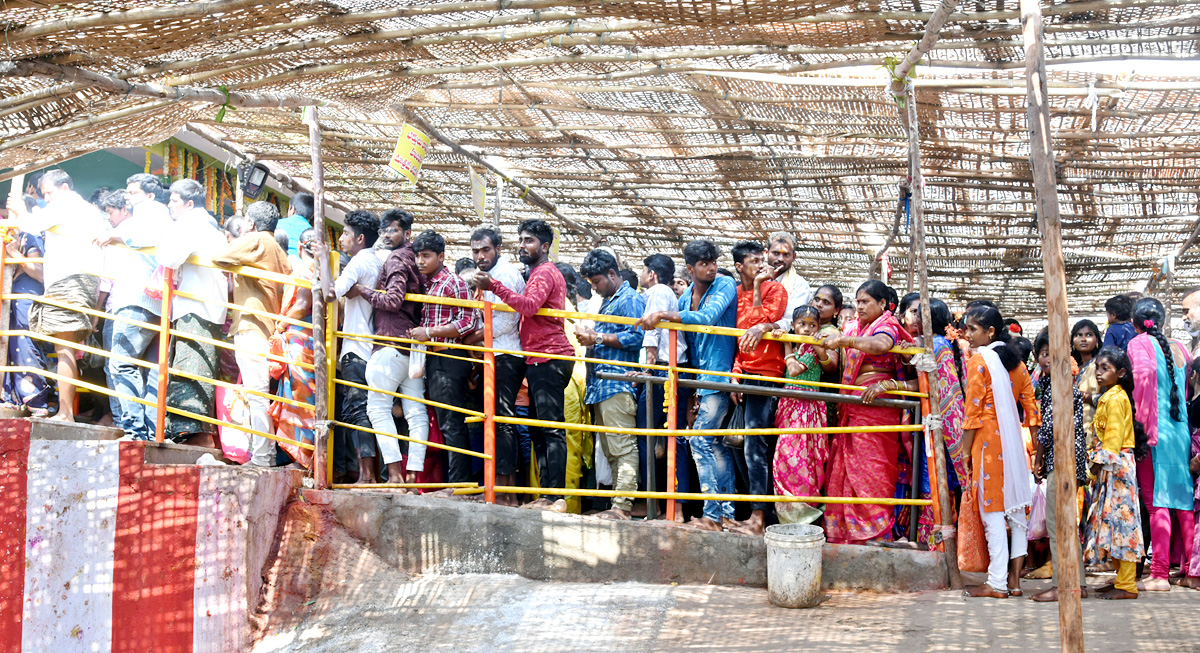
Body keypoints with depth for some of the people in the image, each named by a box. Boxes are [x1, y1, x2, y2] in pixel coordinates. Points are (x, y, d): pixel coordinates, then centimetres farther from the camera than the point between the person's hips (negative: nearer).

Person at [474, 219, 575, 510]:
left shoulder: (544, 273, -7)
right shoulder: (542, 273, 27)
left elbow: (529, 305, -24)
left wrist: (494, 287, -27)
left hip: (547, 357, -11)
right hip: (540, 358, 11)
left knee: (551, 428, -13)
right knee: (538, 428, 10)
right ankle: (547, 494, 11)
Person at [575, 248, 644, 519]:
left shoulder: (631, 299, -5)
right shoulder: (608, 302, 26)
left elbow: (636, 337, -17)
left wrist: (597, 338, -11)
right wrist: (590, 337, 15)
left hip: (618, 384, -10)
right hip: (601, 385, 10)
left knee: (623, 447, -11)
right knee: (610, 450, 9)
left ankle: (622, 506, -13)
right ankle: (618, 504, 11)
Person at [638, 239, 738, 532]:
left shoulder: (725, 286, -8)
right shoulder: (684, 299, 13)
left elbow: (708, 317, -25)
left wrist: (663, 315, -30)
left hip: (720, 374, -8)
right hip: (702, 377, 8)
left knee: (701, 440, -11)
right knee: (717, 445, 8)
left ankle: (713, 514, -8)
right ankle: (727, 512, 13)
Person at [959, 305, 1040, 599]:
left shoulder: (978, 361, -8)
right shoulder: (1016, 361, 11)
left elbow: (973, 412, -11)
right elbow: (1030, 406, 10)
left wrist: (965, 452, -7)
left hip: (988, 438, -7)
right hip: (1015, 440, 7)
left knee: (992, 509, -5)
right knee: (1016, 505, 8)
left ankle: (997, 583, -4)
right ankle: (1014, 578, 10)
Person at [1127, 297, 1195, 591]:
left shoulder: (1138, 343, -4)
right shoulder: (1178, 348, 13)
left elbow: (1145, 371, -20)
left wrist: (1140, 418, -15)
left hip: (1154, 432, -5)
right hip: (1182, 429, 5)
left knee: (1156, 503, -3)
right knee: (1184, 501, 12)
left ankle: (1160, 575, -3)